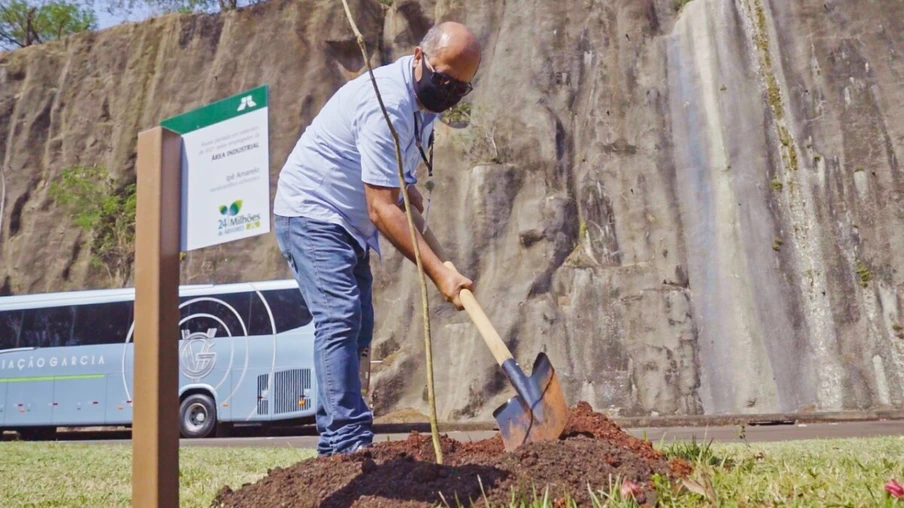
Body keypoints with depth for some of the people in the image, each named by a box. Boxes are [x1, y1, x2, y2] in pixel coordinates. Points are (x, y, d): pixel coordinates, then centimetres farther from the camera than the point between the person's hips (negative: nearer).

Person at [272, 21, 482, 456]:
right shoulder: (387, 105, -27)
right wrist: (439, 273, -31)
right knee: (340, 317, -23)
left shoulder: (424, 97, 4)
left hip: (349, 224, 10)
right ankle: (348, 441, -23)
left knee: (357, 330, 7)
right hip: (310, 213, -9)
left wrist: (409, 190, 5)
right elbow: (382, 209, -30)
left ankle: (334, 442, 15)